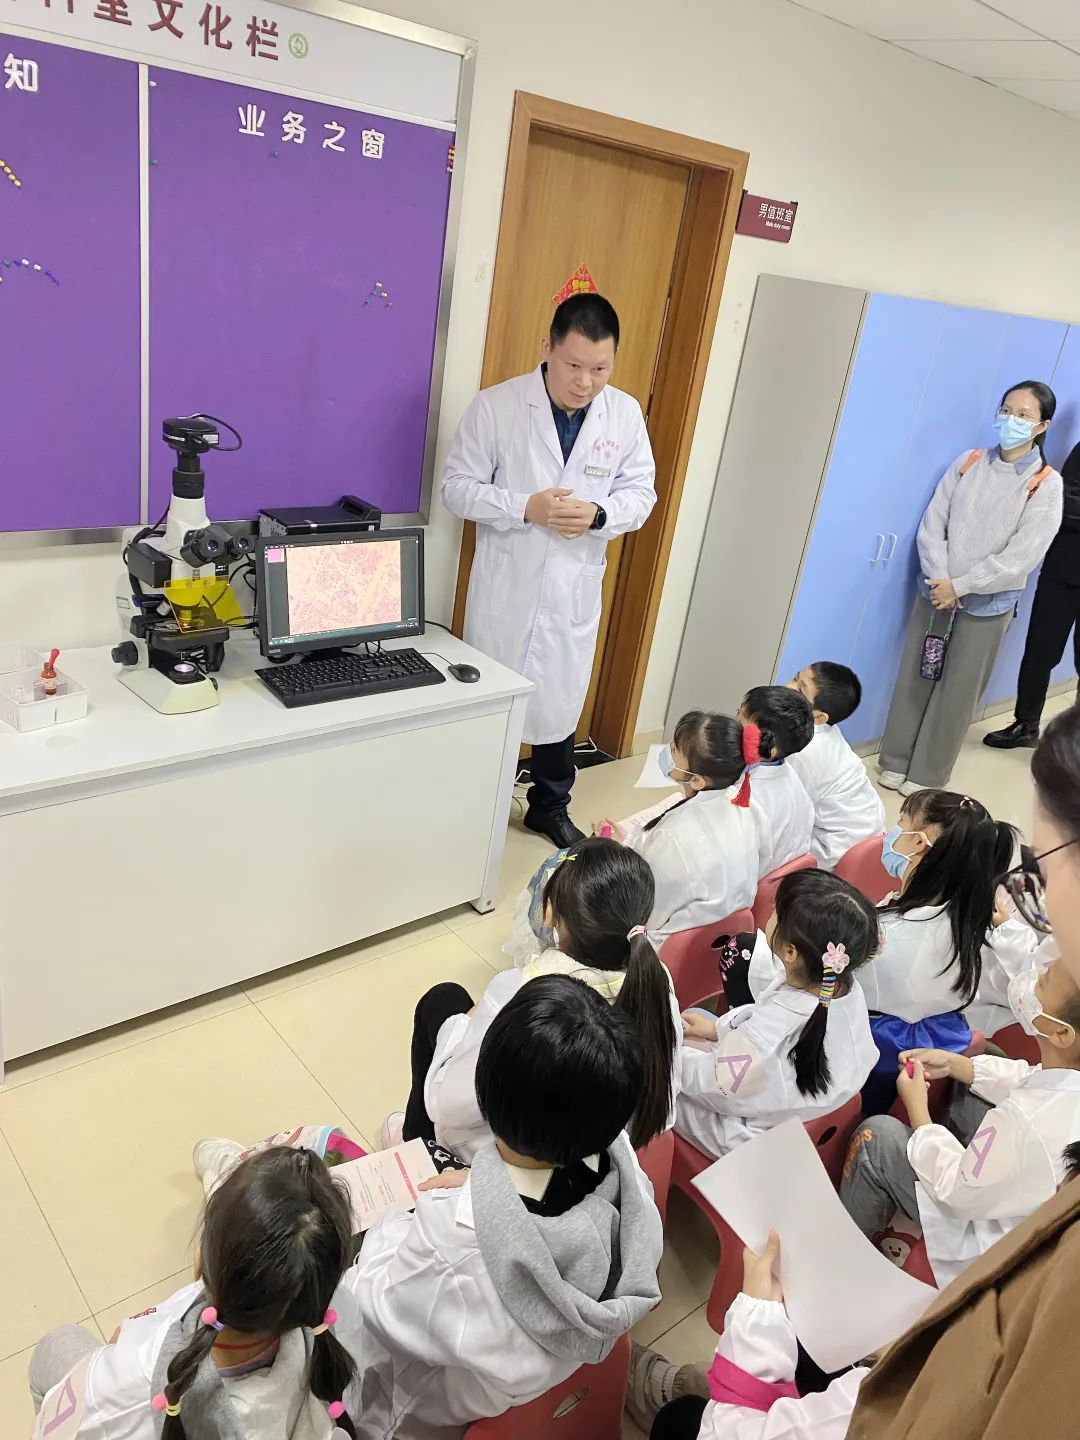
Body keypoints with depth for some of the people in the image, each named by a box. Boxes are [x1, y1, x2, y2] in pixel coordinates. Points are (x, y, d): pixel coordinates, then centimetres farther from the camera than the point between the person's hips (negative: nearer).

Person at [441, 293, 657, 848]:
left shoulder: (626, 413, -2)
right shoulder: (495, 405, -11)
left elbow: (641, 492, 4)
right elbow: (458, 487, -7)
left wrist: (599, 514, -17)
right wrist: (525, 508, -22)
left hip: (574, 589, 3)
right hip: (505, 585, -2)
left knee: (560, 701, 15)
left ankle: (550, 808, 37)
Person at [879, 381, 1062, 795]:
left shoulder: (1046, 485, -9)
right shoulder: (968, 463, 1)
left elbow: (1021, 558, -14)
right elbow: (931, 525, -2)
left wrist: (960, 586, -17)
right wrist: (940, 581, -14)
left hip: (987, 603, -3)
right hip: (937, 592, 3)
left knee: (956, 691, 7)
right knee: (915, 677, 9)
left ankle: (926, 774, 20)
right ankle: (896, 760, 25)